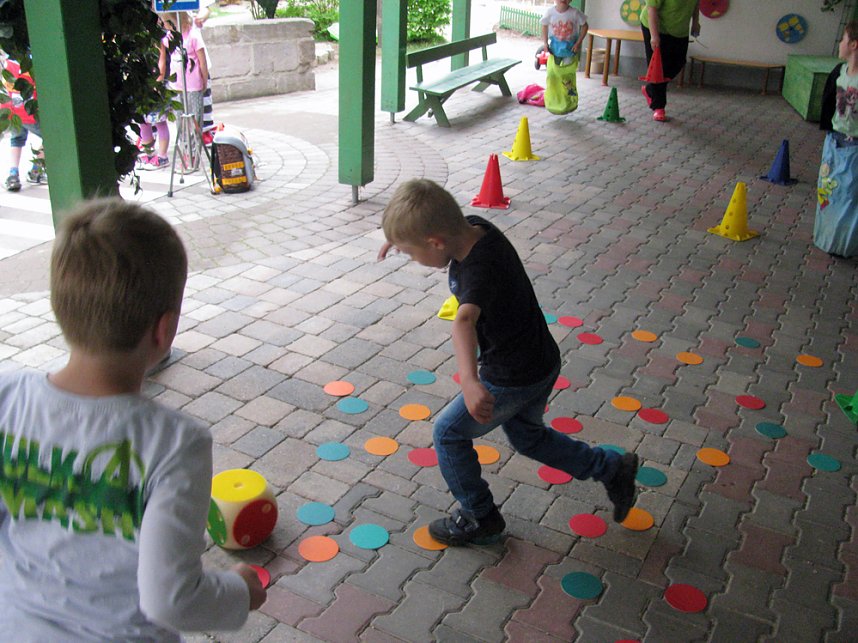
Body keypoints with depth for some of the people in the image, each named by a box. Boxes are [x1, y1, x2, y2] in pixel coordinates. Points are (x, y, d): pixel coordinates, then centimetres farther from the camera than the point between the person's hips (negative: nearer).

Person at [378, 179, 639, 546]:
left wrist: (469, 381, -71)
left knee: (448, 433, 8)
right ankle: (612, 468, 36)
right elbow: (447, 221, 16)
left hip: (513, 378, -9)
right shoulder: (475, 227, -10)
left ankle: (478, 517, 25)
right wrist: (402, 233, 13)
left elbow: (464, 322, -57)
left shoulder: (480, 272, -36)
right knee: (527, 436, 29)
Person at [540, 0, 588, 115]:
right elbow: (545, 26, 6)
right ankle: (554, 103, 13)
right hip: (555, 49, 1)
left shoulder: (574, 13, -14)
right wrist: (545, 43, -4)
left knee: (568, 77, 3)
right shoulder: (550, 12, -10)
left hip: (570, 50, -1)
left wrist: (578, 43, -10)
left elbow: (585, 26, -3)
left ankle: (569, 103, 20)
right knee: (552, 75, -3)